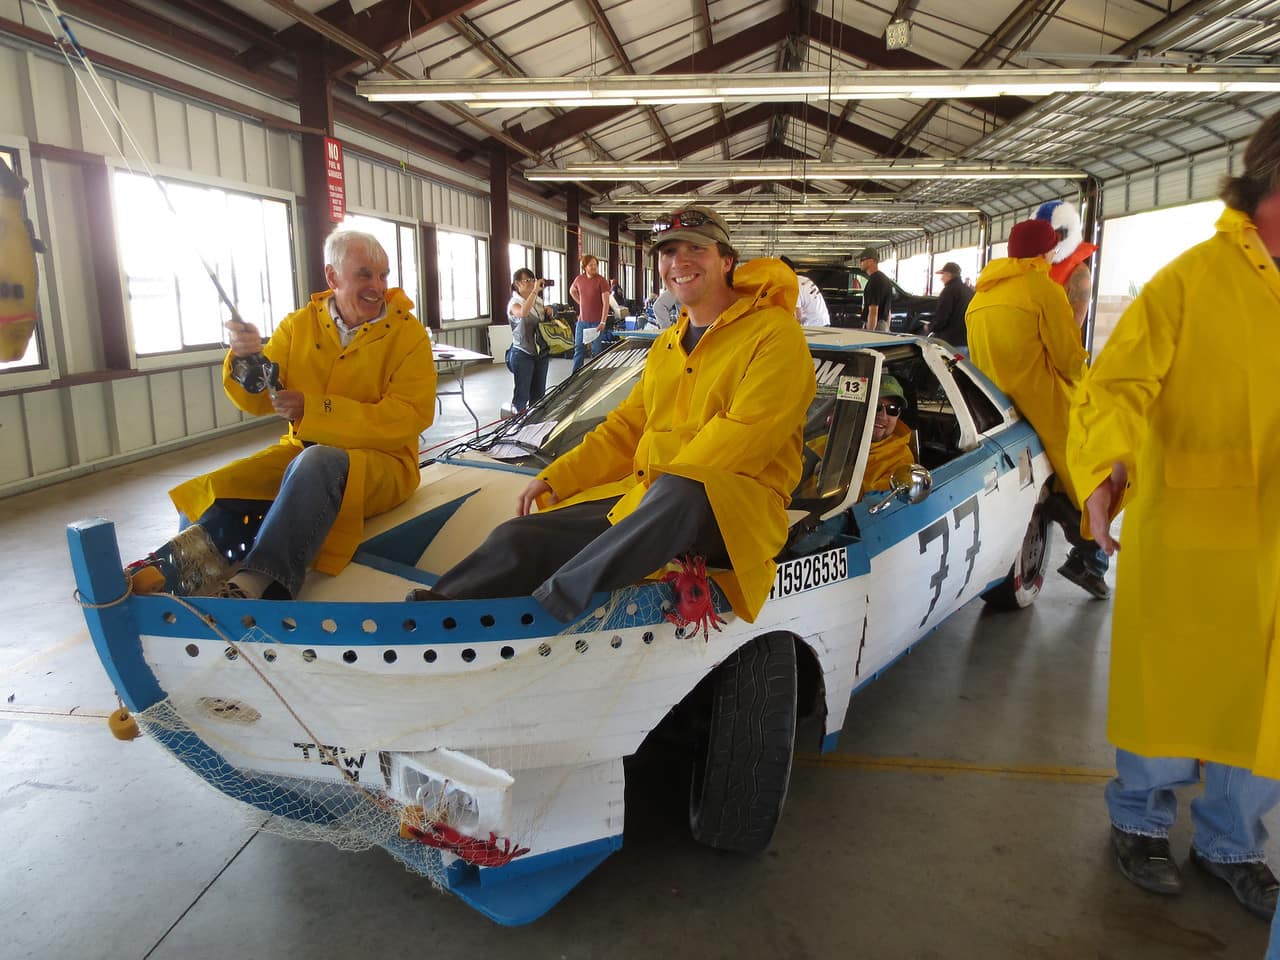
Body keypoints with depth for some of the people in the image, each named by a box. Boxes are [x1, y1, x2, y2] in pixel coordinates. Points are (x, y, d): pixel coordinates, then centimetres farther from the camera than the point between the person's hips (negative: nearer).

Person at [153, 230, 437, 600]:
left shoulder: (408, 333, -5)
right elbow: (259, 401, 8)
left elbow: (408, 417, -16)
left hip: (380, 460, -5)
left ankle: (256, 583, -44)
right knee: (218, 490, -19)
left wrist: (314, 409, -24)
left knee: (316, 464, -37)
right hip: (303, 451, 5)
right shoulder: (298, 325, 7)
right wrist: (247, 362, -17)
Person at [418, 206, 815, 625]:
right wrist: (553, 479, 11)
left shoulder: (774, 331, -1)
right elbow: (626, 427, 24)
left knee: (679, 491, -42)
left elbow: (743, 434, -14)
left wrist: (660, 485, -20)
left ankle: (550, 601, -44)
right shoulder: (666, 344, 24)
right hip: (641, 493, 7)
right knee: (518, 538, -13)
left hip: (736, 503, -6)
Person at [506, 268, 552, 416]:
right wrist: (534, 291, -27)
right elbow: (523, 313, -32)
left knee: (539, 394, 13)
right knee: (522, 395, -3)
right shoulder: (514, 303, -8)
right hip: (523, 355, -7)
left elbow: (547, 320, 26)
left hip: (541, 353, 7)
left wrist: (548, 312, 3)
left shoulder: (538, 301, 12)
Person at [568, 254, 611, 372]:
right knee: (579, 349, 9)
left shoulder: (601, 280, -9)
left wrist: (603, 322, -21)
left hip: (597, 322, -5)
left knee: (597, 351, 0)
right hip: (582, 321, 5)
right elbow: (572, 291, 28)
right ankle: (575, 374, 18)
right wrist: (581, 303, 14)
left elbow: (606, 303, -14)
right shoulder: (579, 279, 6)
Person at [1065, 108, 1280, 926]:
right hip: (1189, 537, -5)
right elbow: (1117, 386, -19)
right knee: (1169, 691, 9)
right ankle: (1141, 821, 33)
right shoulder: (1191, 281, -12)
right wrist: (1108, 463, -36)